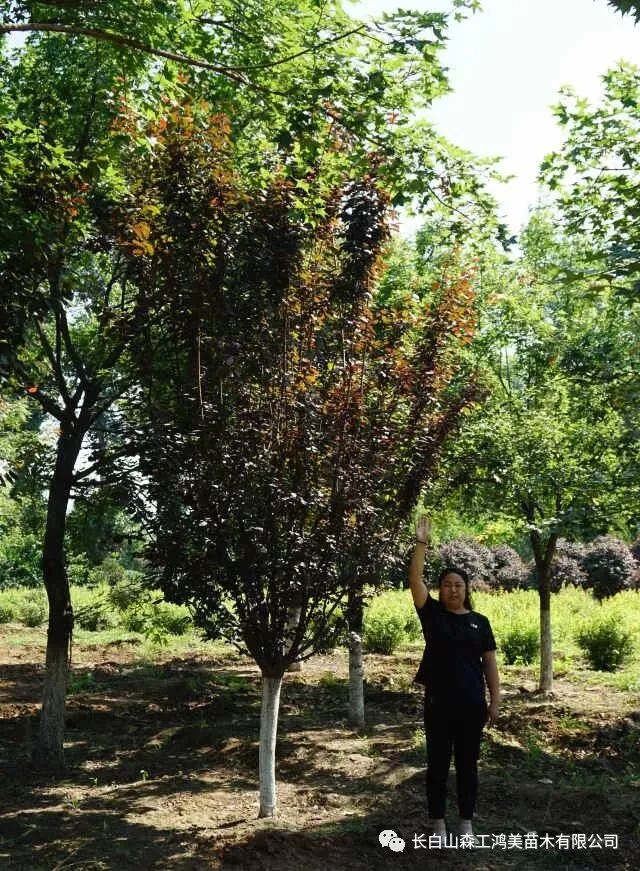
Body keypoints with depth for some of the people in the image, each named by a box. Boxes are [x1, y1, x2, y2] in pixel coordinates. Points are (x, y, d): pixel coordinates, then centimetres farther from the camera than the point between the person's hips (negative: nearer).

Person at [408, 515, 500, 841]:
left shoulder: (479, 622, 4)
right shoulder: (432, 613, 0)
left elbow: (489, 663, 6)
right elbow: (415, 581, -12)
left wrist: (495, 700, 1)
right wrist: (421, 544, -21)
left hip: (471, 703, 1)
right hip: (439, 702, -1)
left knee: (467, 763, 10)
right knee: (438, 762, 8)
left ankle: (466, 822, 22)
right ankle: (437, 821, 20)